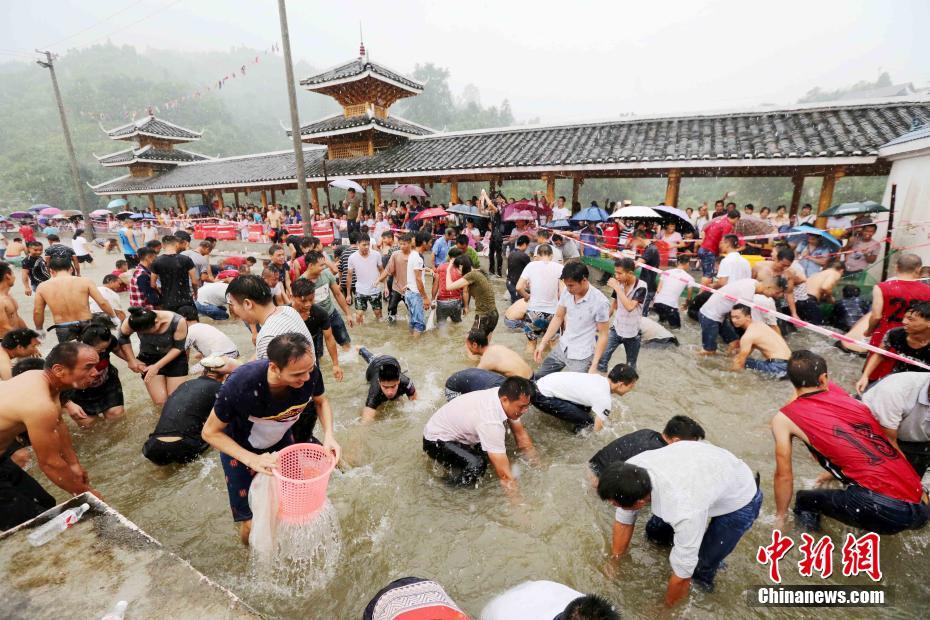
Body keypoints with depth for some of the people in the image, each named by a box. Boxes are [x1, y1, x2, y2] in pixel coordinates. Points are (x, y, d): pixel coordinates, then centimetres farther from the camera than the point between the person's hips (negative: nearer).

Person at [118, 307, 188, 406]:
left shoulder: (178, 321, -31)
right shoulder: (134, 321, -25)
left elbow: (178, 347, -17)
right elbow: (122, 337, -2)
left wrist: (157, 366, -19)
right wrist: (131, 360, -2)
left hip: (175, 359, -1)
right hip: (149, 358, 2)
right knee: (160, 400, -5)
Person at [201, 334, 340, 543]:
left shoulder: (309, 371, -31)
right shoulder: (240, 384, -39)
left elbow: (321, 402, -9)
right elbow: (210, 432, -22)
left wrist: (329, 435, -26)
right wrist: (253, 460, -33)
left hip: (281, 441, 3)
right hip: (239, 448, -3)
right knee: (252, 528, 1)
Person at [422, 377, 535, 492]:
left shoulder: (503, 394, -15)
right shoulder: (490, 422, -38)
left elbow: (521, 434, 0)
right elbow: (505, 474, -34)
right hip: (436, 442, -8)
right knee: (477, 464, -30)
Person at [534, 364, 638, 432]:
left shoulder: (600, 379, 8)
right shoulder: (604, 399, -17)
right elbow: (597, 430, -8)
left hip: (544, 384, 9)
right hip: (542, 396, -9)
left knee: (586, 408, 15)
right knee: (586, 421, -11)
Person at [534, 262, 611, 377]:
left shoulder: (600, 302, -22)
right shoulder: (567, 292, -7)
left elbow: (603, 335, -15)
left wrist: (594, 366, -19)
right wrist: (542, 343, 0)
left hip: (582, 356, -6)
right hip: (562, 347, 6)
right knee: (539, 378, 13)